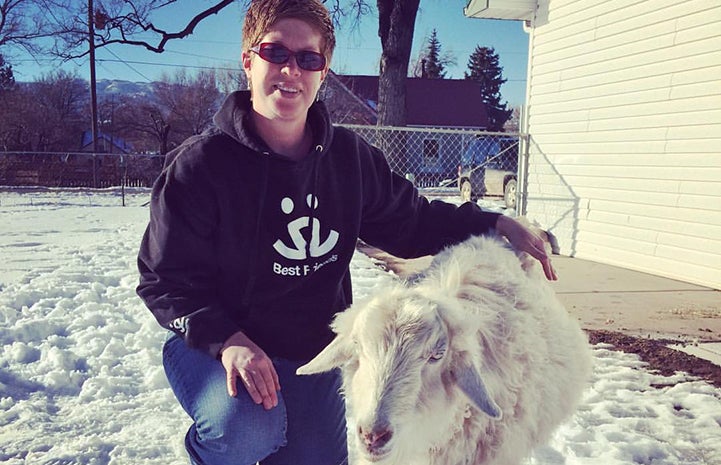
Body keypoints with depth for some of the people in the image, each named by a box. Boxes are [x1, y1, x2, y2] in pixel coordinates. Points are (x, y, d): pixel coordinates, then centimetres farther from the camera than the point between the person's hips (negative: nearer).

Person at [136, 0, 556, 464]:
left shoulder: (351, 158, -4)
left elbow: (411, 220, 7)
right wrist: (227, 340, -30)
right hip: (215, 344, -4)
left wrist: (495, 225, -6)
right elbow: (165, 278, -14)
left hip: (314, 350, 5)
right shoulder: (199, 164, -16)